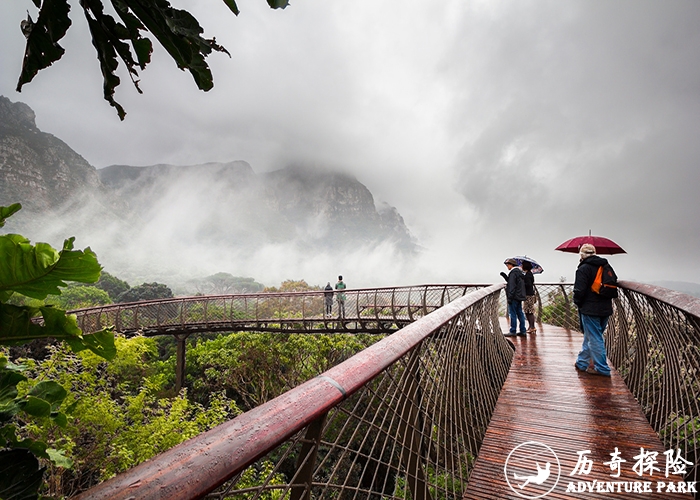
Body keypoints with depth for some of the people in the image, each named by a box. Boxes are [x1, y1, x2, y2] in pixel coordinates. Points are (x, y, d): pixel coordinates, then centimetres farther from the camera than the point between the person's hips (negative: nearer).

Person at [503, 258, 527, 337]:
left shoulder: (513, 273, -14)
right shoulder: (520, 272, 16)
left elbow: (512, 286, -19)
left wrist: (509, 298, -18)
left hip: (514, 297, -10)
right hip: (519, 297, 10)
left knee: (512, 314, -4)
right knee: (520, 313, 12)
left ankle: (512, 331, -1)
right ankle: (523, 331, 15)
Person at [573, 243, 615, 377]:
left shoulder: (583, 269, -14)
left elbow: (579, 291, -17)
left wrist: (577, 302, 0)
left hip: (590, 309, -8)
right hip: (605, 308, 8)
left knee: (594, 339, 0)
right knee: (589, 336, 16)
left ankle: (602, 368, 5)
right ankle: (582, 363, 25)